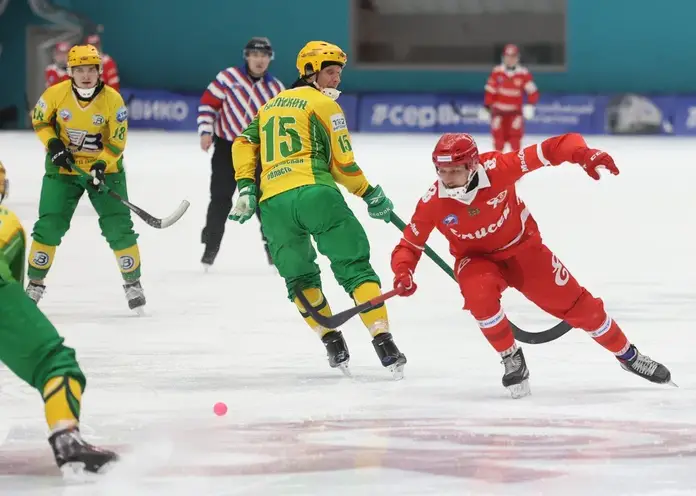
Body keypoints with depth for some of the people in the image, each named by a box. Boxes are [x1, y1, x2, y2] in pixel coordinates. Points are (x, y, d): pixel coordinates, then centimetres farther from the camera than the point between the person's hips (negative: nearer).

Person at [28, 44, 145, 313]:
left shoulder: (113, 100, -16)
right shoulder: (55, 94, -14)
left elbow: (117, 141, -10)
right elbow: (39, 120, 4)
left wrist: (101, 165, -24)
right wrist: (53, 144, -11)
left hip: (105, 169, -1)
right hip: (63, 168, 1)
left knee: (118, 227, -6)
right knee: (49, 226, -5)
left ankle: (133, 282, 11)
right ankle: (35, 283, 10)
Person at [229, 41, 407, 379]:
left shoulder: (271, 106, 26)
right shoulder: (324, 105, 7)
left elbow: (244, 144, 16)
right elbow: (343, 163, 4)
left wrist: (246, 187, 11)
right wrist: (372, 195, 15)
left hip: (272, 203, 5)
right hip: (314, 194, -5)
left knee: (299, 278, 21)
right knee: (355, 268, -2)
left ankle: (334, 346, 12)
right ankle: (384, 343, -12)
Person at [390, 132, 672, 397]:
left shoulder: (496, 169, -30)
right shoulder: (432, 204, -23)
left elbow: (551, 150, -31)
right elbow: (408, 246, -12)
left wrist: (584, 155, -50)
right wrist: (403, 272, -34)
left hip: (522, 248, 0)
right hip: (477, 260, 0)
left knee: (575, 303, 2)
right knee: (479, 295, -33)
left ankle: (627, 355, 24)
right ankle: (511, 359, -9)